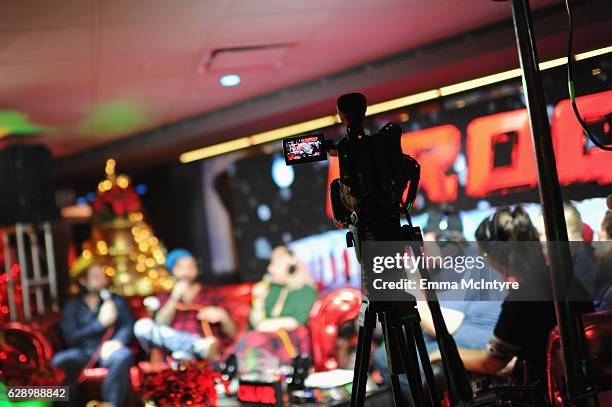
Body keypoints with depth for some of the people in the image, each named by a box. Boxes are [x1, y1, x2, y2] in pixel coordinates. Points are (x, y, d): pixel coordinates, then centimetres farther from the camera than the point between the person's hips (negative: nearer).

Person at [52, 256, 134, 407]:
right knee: (59, 361, -32)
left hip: (109, 350, 0)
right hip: (83, 352, 0)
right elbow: (71, 338, 0)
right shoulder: (72, 306, 14)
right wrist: (100, 323, -7)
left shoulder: (116, 301, 17)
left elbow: (127, 327, 2)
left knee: (123, 356, -36)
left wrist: (116, 341, -21)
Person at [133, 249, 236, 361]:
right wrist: (174, 299, -6)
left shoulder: (211, 296, 21)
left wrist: (222, 317, -7)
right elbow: (159, 326, 4)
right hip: (172, 348, 3)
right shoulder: (165, 297, 25)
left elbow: (231, 334, 14)